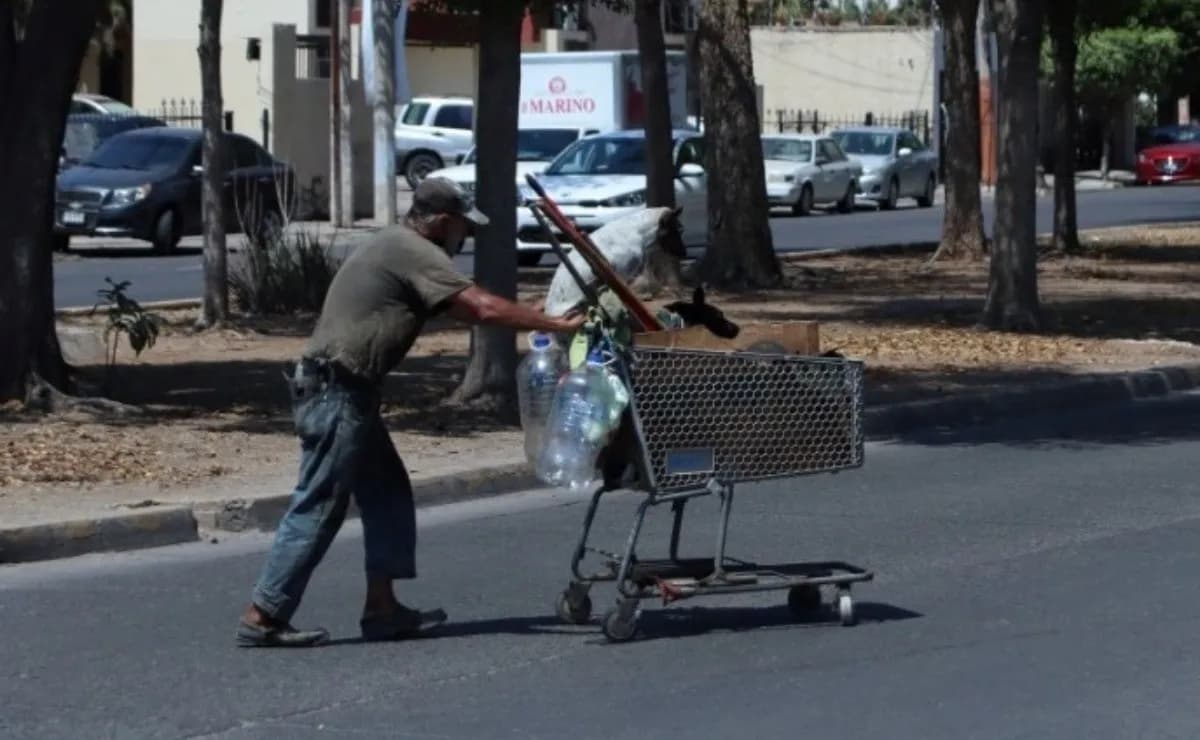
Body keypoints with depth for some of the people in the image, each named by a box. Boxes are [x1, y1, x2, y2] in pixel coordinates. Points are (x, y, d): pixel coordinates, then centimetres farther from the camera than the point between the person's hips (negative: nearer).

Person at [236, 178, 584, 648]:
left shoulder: (397, 247, 20)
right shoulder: (415, 254, -13)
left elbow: (462, 308, 22)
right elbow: (484, 309, -20)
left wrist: (538, 320, 15)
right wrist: (554, 326, -14)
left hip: (342, 393, 11)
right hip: (337, 393, -11)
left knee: (388, 493, 13)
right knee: (318, 507, -7)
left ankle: (382, 609, 15)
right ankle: (262, 618, -5)